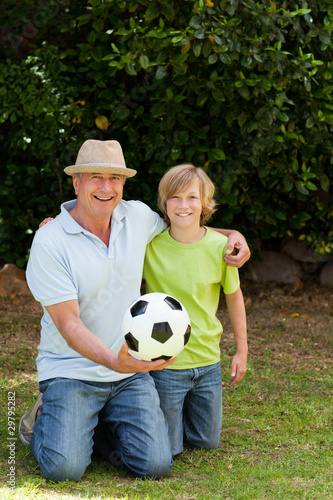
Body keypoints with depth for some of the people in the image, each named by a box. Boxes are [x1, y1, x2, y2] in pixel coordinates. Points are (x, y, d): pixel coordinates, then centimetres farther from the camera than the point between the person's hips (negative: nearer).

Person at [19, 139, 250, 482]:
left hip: (131, 372, 4)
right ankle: (43, 421, 13)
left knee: (155, 464, -14)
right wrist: (113, 361, -35)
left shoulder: (138, 216, 1)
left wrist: (232, 235, 4)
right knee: (64, 468, -21)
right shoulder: (49, 243, -15)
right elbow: (69, 324, -19)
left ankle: (98, 426, 15)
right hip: (70, 371, -4)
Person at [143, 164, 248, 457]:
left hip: (208, 362, 3)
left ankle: (181, 409, 42)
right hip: (164, 363, -2)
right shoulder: (149, 243, -12)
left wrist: (242, 351, 10)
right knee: (167, 449, 4)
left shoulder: (220, 246, -8)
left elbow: (234, 297, 6)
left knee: (208, 441, 16)